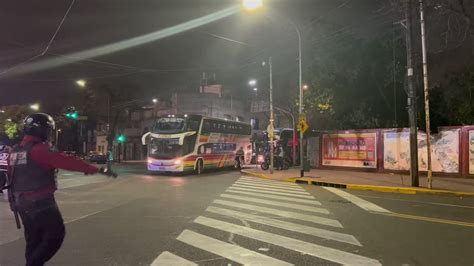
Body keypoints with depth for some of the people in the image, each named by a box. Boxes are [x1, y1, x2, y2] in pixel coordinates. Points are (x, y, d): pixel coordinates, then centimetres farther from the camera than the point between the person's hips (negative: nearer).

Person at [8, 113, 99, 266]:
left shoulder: (15, 151, 10)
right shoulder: (39, 149, -18)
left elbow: (11, 176, 18)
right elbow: (65, 161, -23)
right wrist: (92, 169, -17)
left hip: (22, 203, 9)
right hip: (41, 203, -9)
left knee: (34, 241, 18)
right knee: (56, 235, 2)